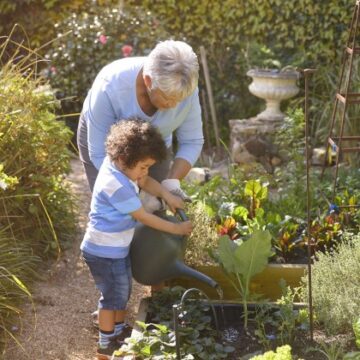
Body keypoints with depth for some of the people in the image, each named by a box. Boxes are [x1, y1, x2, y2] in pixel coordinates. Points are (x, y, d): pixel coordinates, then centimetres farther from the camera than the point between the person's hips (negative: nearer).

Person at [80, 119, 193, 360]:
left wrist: (167, 196, -4)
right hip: (105, 251, -9)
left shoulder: (122, 166, -5)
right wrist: (176, 229, -14)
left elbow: (145, 182, 13)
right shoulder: (115, 185, -32)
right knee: (113, 296, 5)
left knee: (123, 291, 21)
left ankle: (119, 332, 39)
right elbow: (143, 217, -23)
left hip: (118, 247, 9)